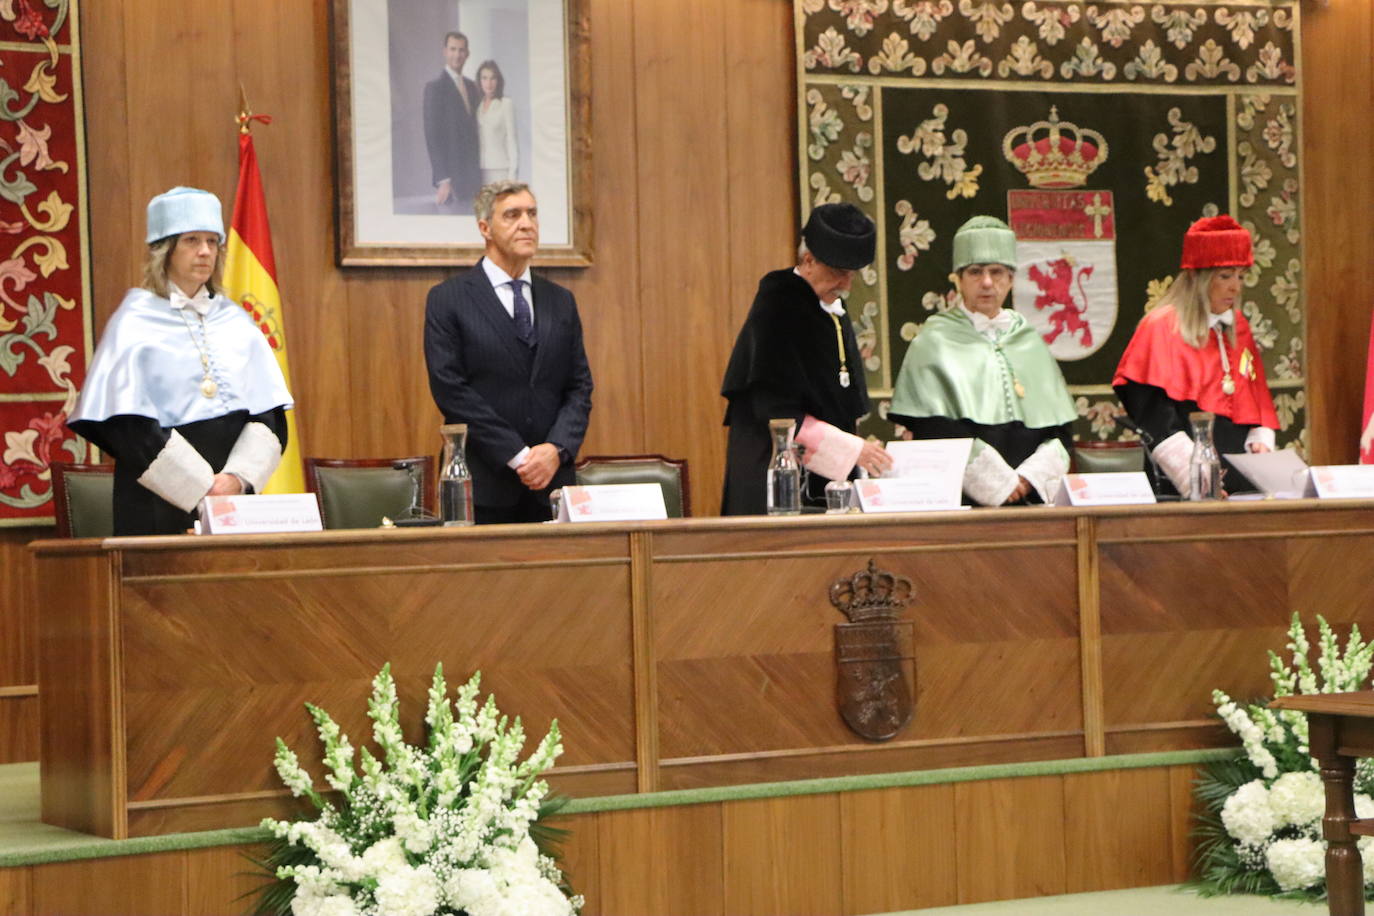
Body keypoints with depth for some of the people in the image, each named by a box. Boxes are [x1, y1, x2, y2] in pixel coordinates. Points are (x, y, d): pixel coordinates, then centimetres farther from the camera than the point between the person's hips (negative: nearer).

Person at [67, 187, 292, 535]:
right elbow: (129, 425, -9)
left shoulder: (236, 322, 11)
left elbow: (268, 413, 6)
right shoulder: (135, 322, -1)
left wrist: (239, 477, -11)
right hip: (161, 498, -4)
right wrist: (200, 486, -14)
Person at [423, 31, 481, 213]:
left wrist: (478, 172, 12)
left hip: (471, 175, 6)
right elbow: (432, 136, -11)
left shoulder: (471, 87, 16)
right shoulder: (435, 87, -6)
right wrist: (442, 180, -17)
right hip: (449, 175, -6)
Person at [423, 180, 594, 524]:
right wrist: (517, 456, -13)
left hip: (550, 483, 4)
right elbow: (450, 389, -7)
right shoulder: (448, 299, 0)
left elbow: (580, 386, 11)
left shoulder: (561, 301, 14)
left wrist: (556, 449, -8)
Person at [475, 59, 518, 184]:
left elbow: (511, 139, -1)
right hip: (480, 168, 4)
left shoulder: (506, 104, 0)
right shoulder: (476, 106, 12)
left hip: (500, 169, -4)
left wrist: (512, 173, -6)